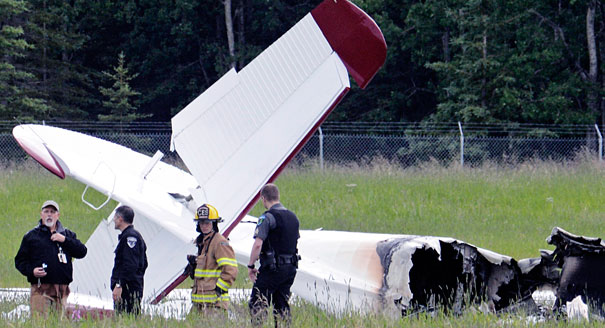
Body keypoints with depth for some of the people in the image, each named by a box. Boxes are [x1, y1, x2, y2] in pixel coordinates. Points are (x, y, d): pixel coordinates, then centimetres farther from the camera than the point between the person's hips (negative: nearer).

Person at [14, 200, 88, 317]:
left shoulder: (68, 235, 19)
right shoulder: (31, 236, 12)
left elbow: (82, 252, 7)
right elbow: (20, 260, 10)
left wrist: (65, 240, -4)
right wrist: (31, 271, -10)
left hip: (62, 290, 3)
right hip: (41, 289, -3)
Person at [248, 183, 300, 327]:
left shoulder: (267, 217, -13)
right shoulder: (293, 217, 12)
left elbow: (257, 244, -20)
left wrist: (251, 265, -11)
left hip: (272, 268, -7)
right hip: (291, 269, 7)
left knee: (257, 305, -4)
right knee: (282, 305, 11)